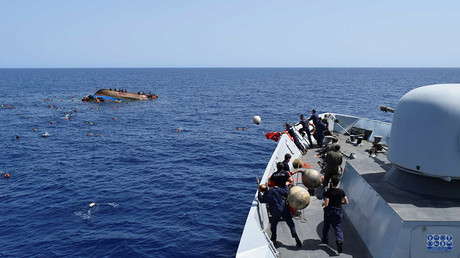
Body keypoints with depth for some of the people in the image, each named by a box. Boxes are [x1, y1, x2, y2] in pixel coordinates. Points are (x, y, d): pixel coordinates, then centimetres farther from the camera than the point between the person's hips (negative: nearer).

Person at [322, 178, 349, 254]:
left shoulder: (328, 192, -14)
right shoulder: (342, 191, -4)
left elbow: (326, 204, -17)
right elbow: (346, 202, 2)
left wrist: (323, 204, 5)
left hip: (329, 211, -1)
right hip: (338, 211, 1)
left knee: (326, 226, 19)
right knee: (338, 227, 5)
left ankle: (325, 239, 36)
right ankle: (339, 240, -18)